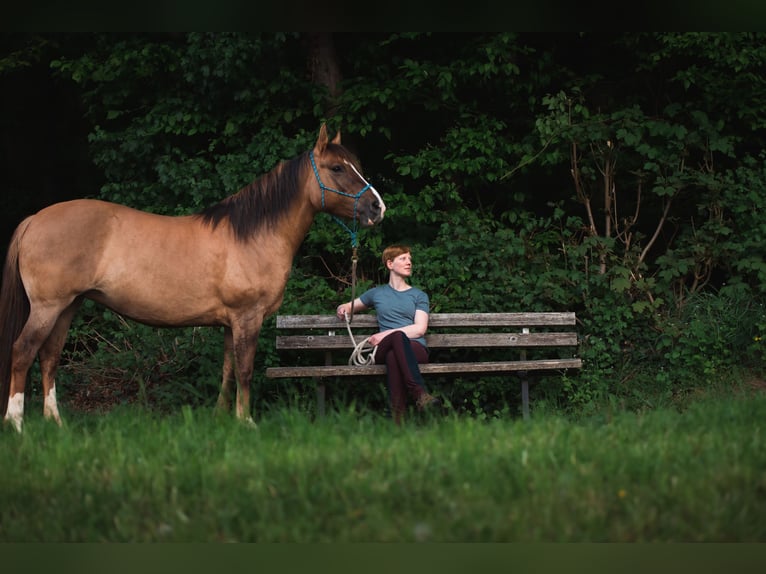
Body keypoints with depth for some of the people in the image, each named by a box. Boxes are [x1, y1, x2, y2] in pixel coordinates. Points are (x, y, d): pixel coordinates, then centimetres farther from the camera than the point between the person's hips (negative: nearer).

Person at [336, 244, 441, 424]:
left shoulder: (419, 296, 21)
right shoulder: (377, 293, 27)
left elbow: (420, 329, 5)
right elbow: (349, 306, 41)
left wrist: (386, 334, -6)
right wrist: (343, 309, 14)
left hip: (415, 348, 0)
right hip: (383, 351, 0)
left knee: (393, 356, -41)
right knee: (398, 336, -40)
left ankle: (398, 414, -56)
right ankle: (419, 393, -56)